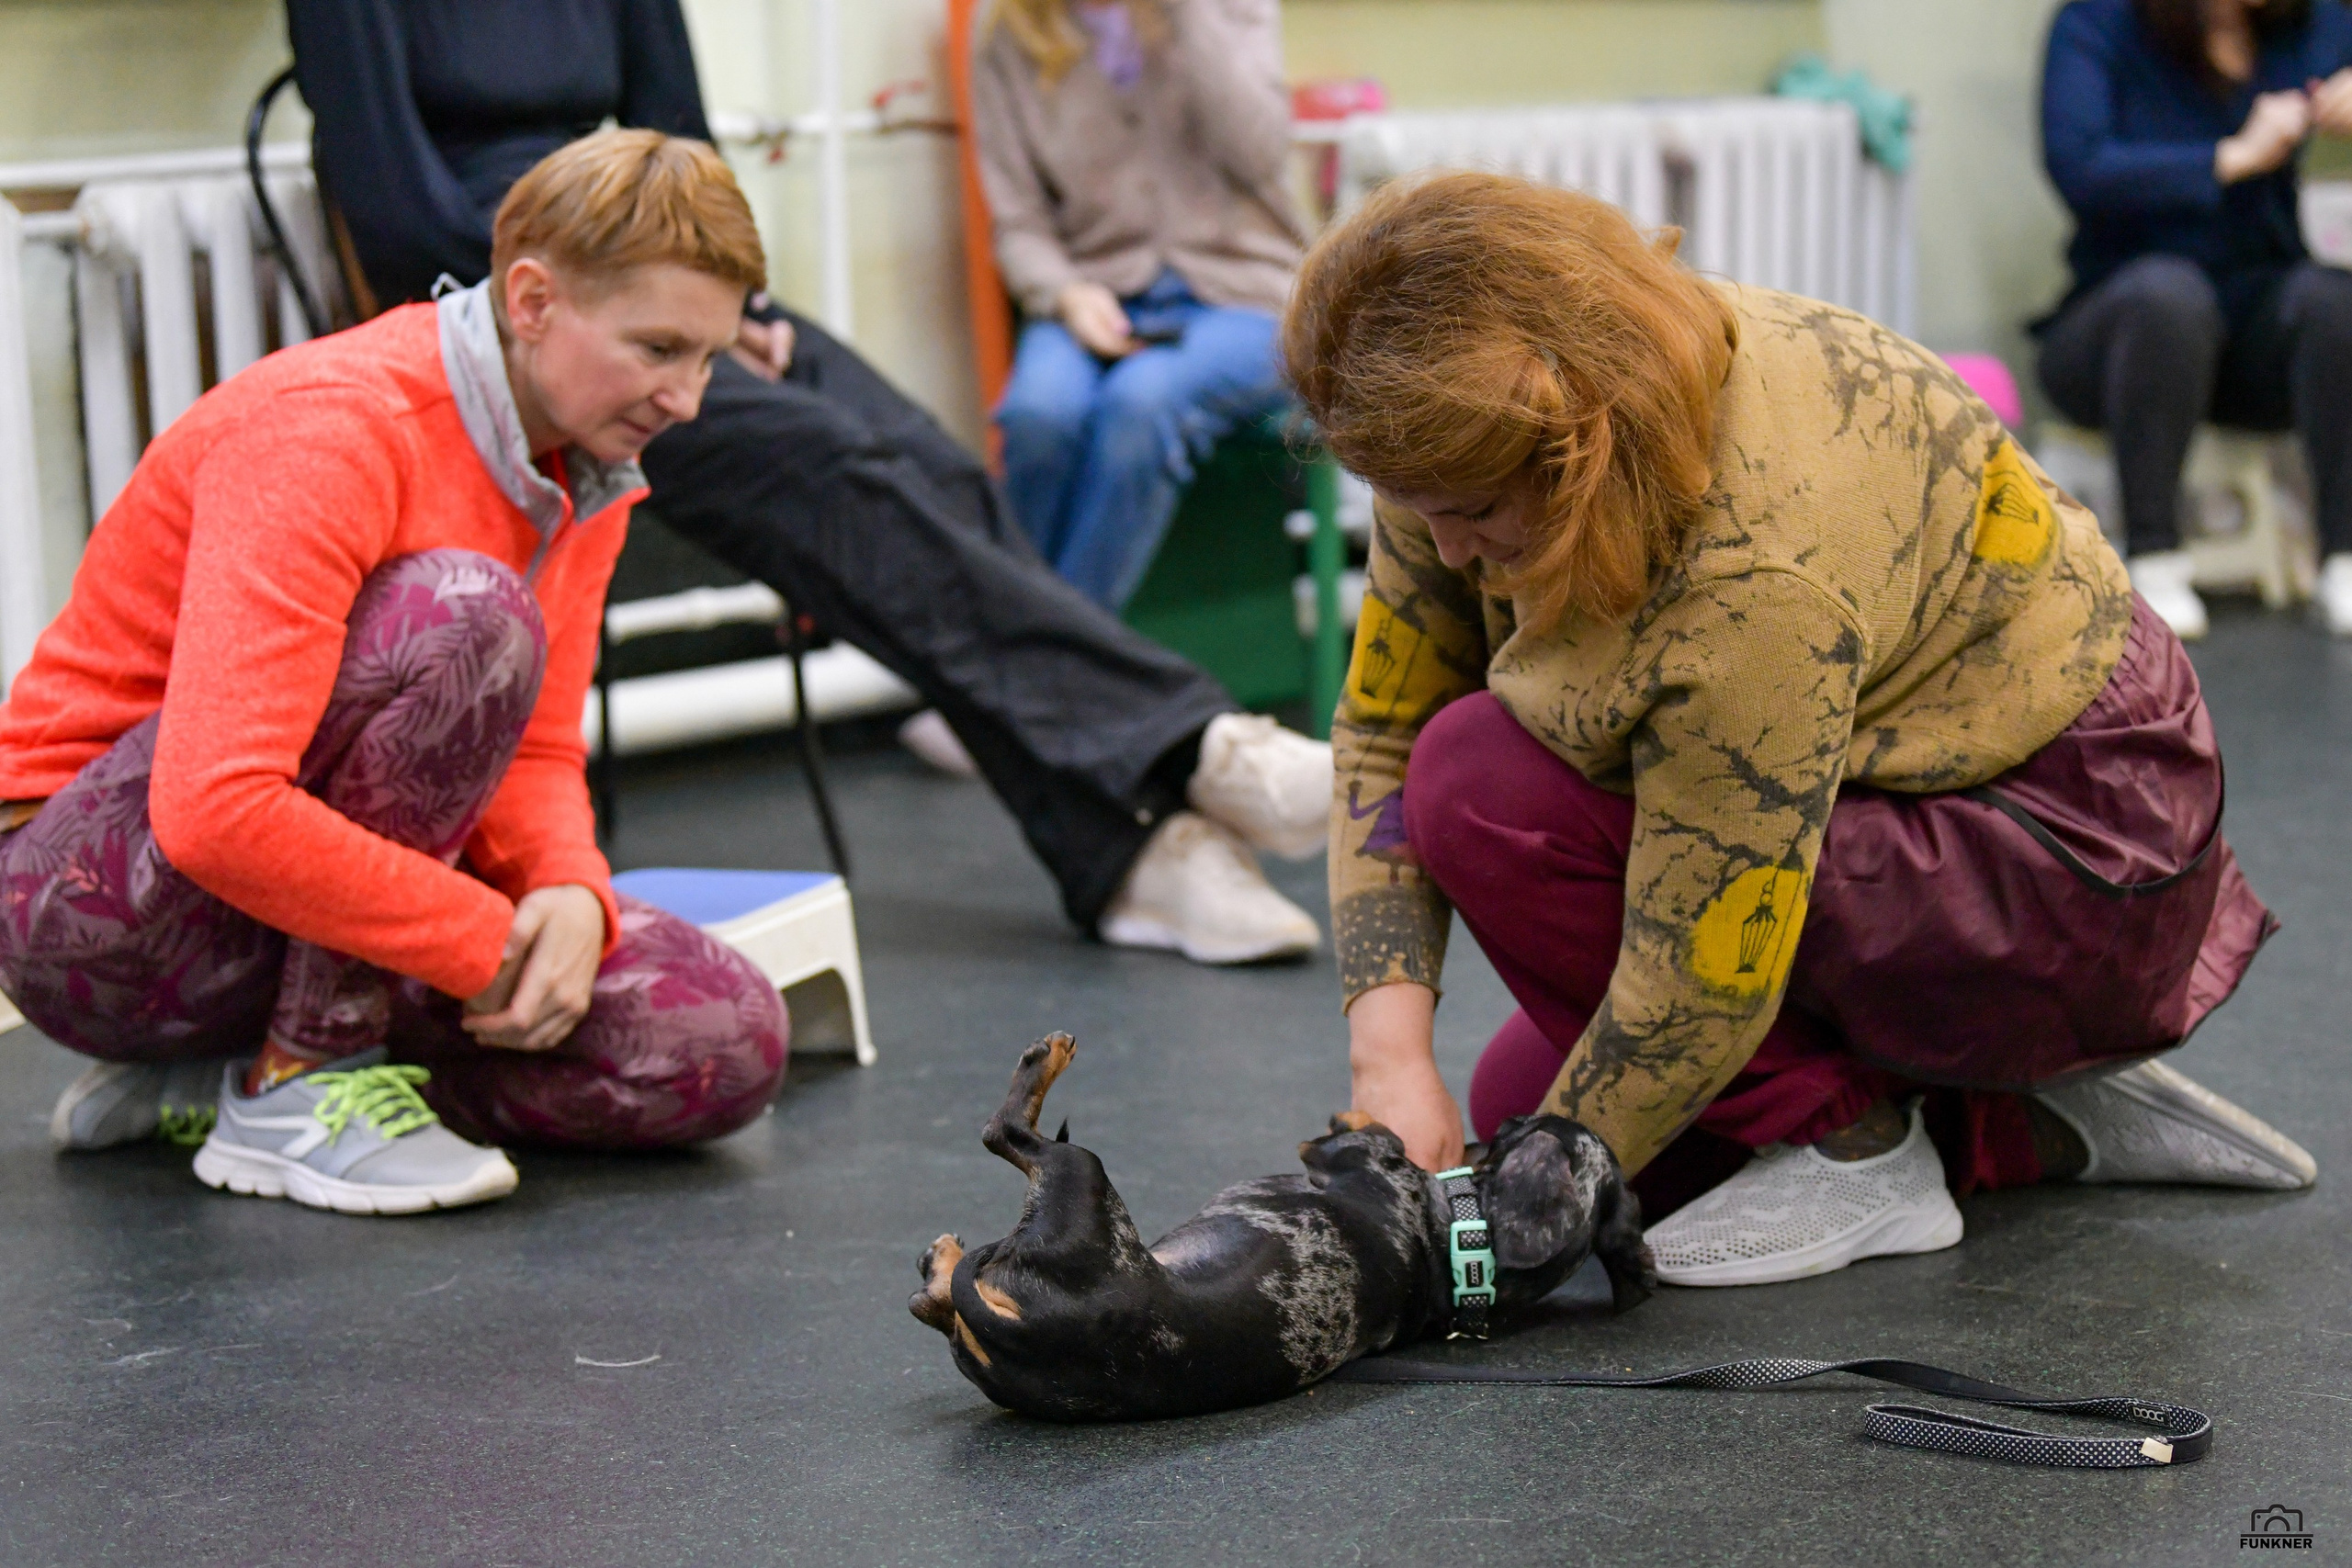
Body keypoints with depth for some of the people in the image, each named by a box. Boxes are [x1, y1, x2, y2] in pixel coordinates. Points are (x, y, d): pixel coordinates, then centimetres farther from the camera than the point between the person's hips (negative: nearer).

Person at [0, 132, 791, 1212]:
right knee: (463, 619, -31)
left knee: (724, 1044, -9)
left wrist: (570, 895, -19)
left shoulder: (588, 468, 2)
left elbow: (537, 754, 4)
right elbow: (216, 813, -35)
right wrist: (489, 941, -29)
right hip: (92, 906, -8)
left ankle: (205, 1075, 1)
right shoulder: (330, 432, -25)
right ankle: (294, 1085, -19)